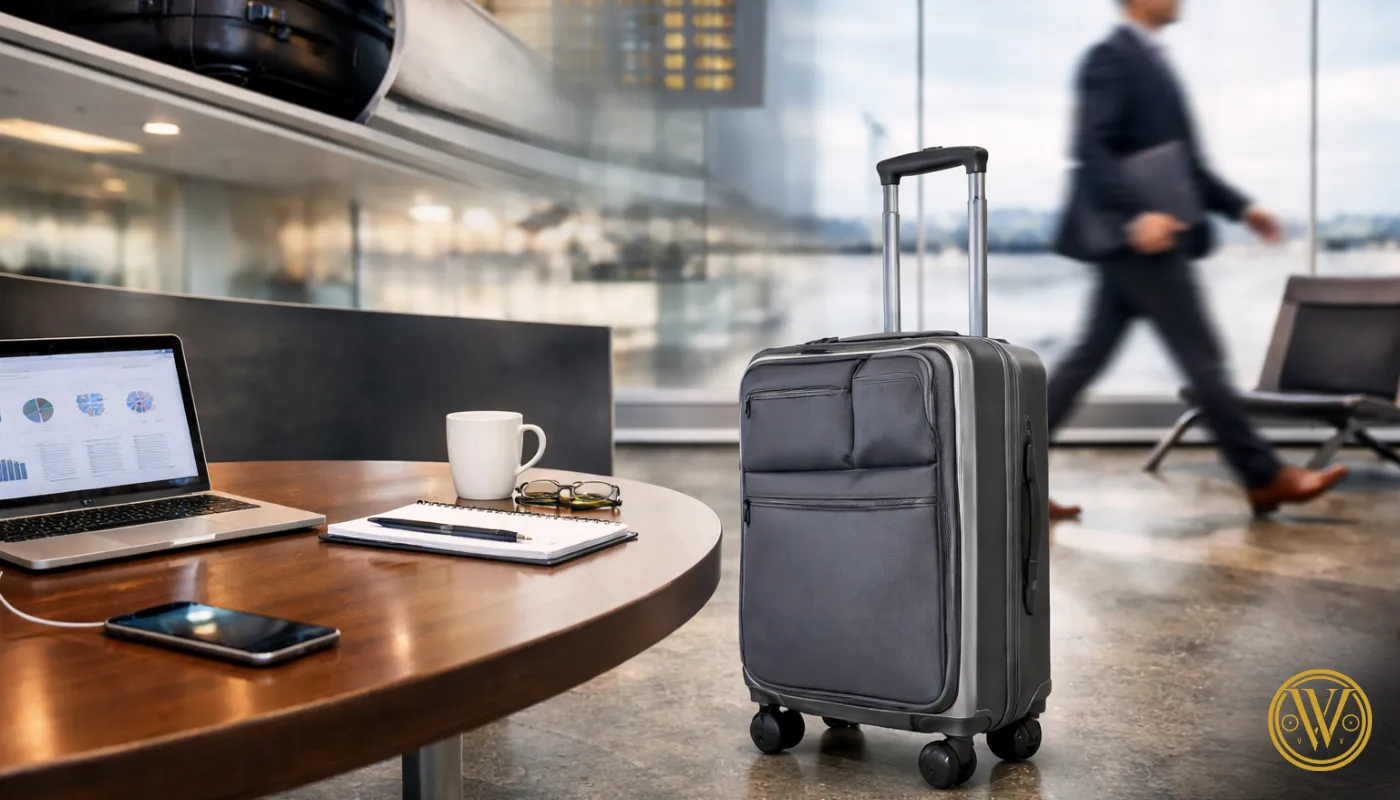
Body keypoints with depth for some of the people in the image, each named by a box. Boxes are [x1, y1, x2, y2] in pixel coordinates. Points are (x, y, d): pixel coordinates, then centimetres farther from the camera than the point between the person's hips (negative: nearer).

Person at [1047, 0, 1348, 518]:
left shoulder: (1152, 60, 21)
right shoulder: (1110, 58, -9)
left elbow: (1180, 159, 23)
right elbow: (1089, 148, -21)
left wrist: (1239, 207, 19)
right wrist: (1136, 214, -31)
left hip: (1139, 242, 10)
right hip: (1140, 240, -10)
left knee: (1089, 357, 8)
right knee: (1202, 358, -2)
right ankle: (1264, 478, 8)